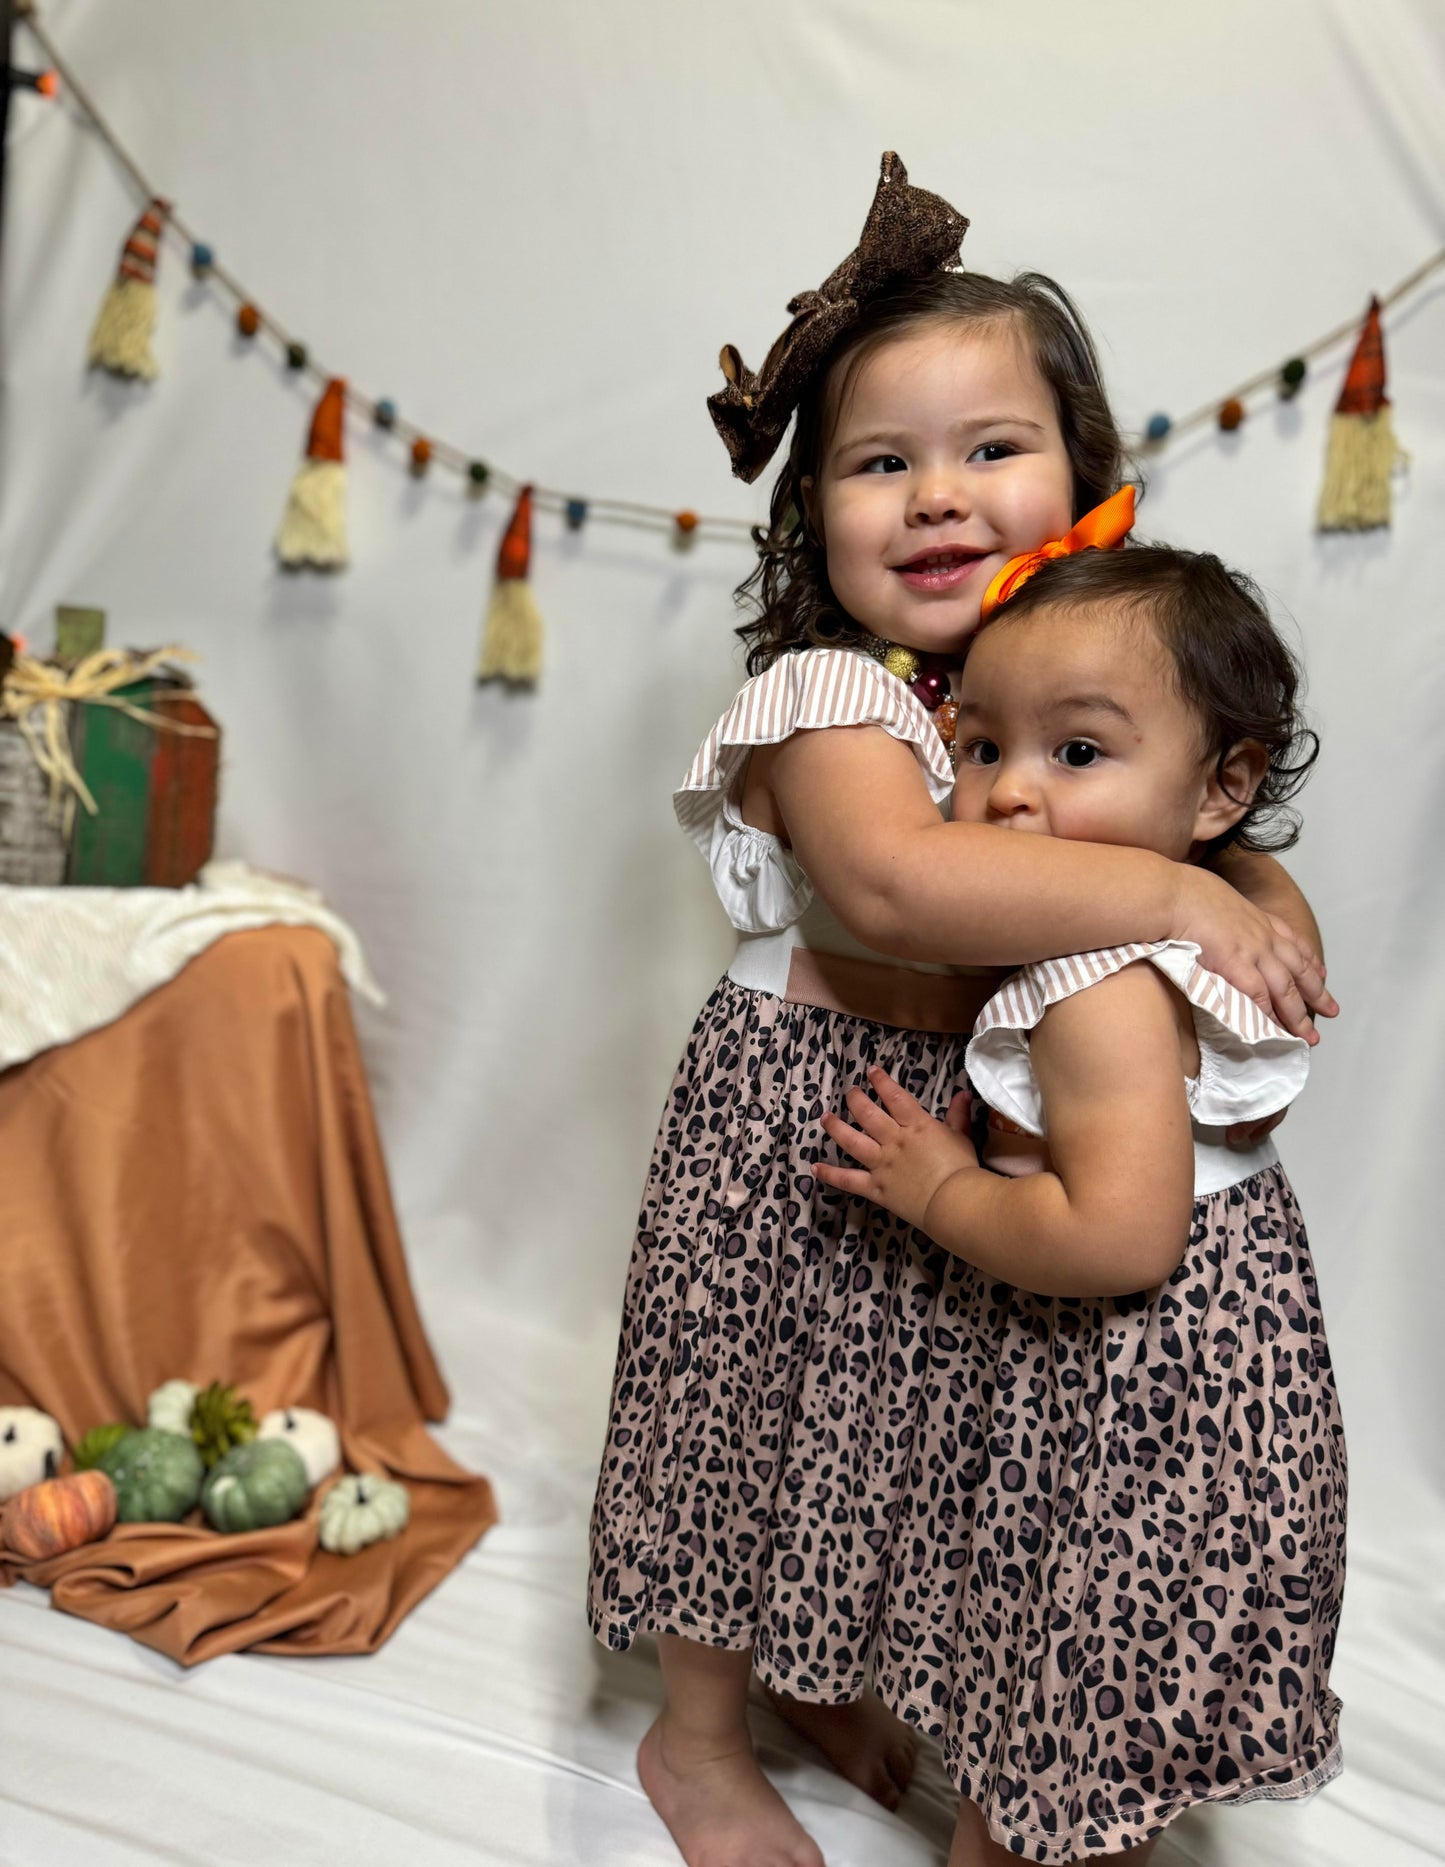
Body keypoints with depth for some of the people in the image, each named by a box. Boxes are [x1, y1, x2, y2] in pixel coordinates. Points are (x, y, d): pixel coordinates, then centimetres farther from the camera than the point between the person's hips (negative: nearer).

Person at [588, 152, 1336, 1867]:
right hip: (801, 1134, -6)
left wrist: (1268, 897, -13)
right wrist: (1171, 896, -37)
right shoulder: (828, 702, -21)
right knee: (760, 1423, 11)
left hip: (977, 1133, 7)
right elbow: (893, 882, -40)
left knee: (888, 1434, 22)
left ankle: (827, 1679, 51)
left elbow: (1208, 814, 10)